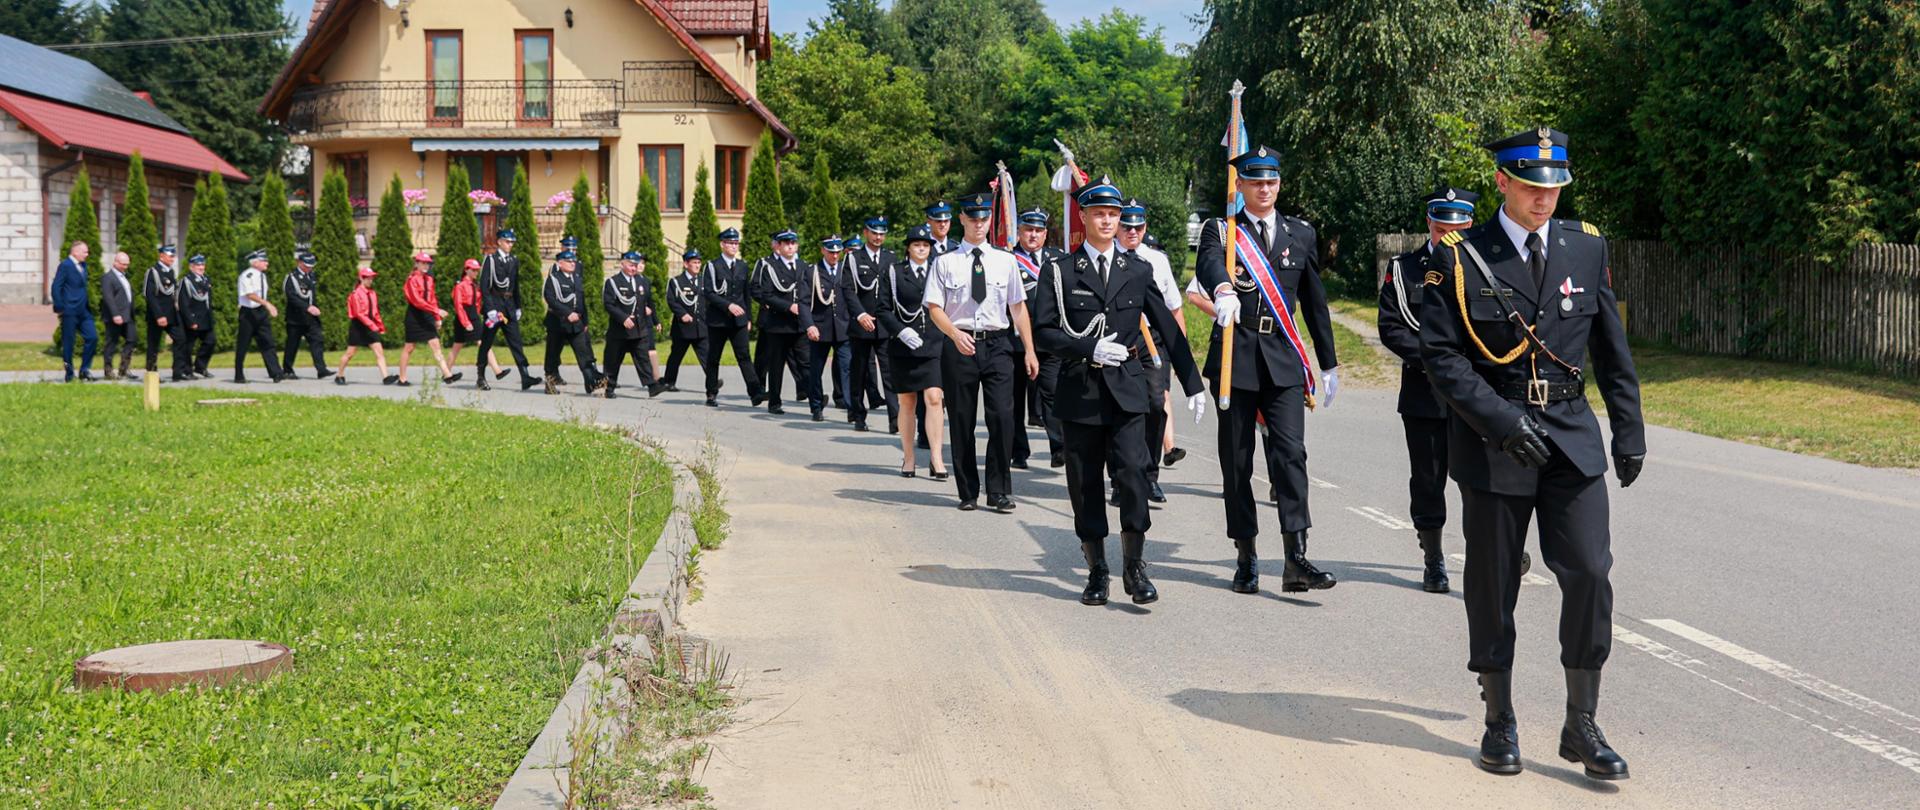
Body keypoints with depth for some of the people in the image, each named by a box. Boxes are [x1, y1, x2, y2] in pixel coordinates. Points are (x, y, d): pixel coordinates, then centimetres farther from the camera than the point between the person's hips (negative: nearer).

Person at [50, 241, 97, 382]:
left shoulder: (83, 265, 14)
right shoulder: (65, 265, -9)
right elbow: (56, 288, -12)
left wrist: (88, 304, 12)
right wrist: (59, 308, -15)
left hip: (83, 311, 7)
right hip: (69, 311, -7)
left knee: (92, 337, -3)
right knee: (68, 343, 1)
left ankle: (85, 369, 8)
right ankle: (69, 375, 7)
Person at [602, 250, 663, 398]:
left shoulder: (642, 281, 12)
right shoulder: (612, 282, -5)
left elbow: (649, 301, 26)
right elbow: (608, 304, -13)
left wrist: (648, 309, 9)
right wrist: (623, 318, -21)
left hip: (640, 329, 4)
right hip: (618, 330, -3)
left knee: (643, 357, -3)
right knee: (613, 359, 4)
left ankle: (652, 386, -10)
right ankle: (608, 387, 15)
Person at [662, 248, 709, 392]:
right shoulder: (676, 282, 2)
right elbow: (671, 301, -8)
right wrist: (682, 314, -20)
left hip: (701, 327, 3)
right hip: (682, 326, -3)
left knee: (706, 355, -8)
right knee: (676, 355, 7)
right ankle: (669, 382, 18)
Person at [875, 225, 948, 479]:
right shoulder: (894, 272, 4)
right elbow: (882, 309, 0)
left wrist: (946, 337, 1)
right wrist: (901, 331, -13)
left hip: (934, 346, 0)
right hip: (903, 347, 0)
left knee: (934, 399, -13)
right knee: (907, 404, 7)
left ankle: (936, 459, -10)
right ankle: (908, 458, 18)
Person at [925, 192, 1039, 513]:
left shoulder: (1004, 260, 8)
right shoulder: (945, 262, 2)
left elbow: (1018, 307, 9)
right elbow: (934, 308, -1)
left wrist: (1029, 351, 4)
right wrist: (956, 334, -19)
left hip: (998, 345, 1)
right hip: (960, 346, -1)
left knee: (1002, 417, -9)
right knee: (961, 422, 6)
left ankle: (999, 492, 1)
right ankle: (968, 492, 18)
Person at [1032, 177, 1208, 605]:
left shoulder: (1138, 271, 9)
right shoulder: (1059, 270, 3)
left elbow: (1168, 328, 12)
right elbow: (1043, 329, -2)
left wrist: (1193, 384, 11)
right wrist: (1090, 349, -15)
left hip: (1127, 388, 0)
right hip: (1079, 389, 0)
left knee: (1131, 471, -14)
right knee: (1085, 483, 4)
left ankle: (1134, 567, -3)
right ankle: (1096, 572, 16)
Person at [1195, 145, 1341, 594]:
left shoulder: (1301, 233, 12)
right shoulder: (1220, 231, 3)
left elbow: (1314, 301, 17)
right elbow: (1209, 264, -22)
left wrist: (1329, 364, 17)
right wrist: (1223, 289, -46)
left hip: (1284, 358, 1)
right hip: (1235, 357, -1)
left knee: (1291, 453, -12)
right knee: (1236, 461, 4)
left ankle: (1295, 559, -15)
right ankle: (1246, 557, 14)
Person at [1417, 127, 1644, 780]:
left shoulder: (1587, 248, 7)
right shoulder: (1460, 258, -5)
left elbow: (1613, 351, 13)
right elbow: (1441, 354, -9)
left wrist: (1630, 433, 11)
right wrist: (1502, 420, -18)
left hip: (1572, 438, 3)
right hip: (1491, 442, -2)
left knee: (1589, 573, -6)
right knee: (1492, 587, 6)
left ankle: (1581, 727, 8)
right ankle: (1499, 724, 21)